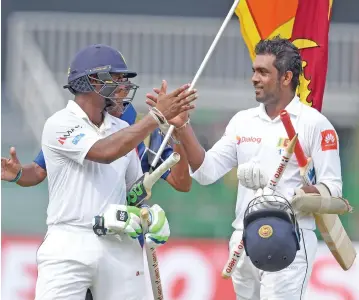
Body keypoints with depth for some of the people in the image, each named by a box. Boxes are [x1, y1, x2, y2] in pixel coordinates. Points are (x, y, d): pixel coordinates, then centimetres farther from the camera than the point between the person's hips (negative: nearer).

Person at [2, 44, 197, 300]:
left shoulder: (123, 130, 14)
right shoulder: (60, 125, -5)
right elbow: (105, 152, -21)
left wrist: (151, 215, -2)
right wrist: (158, 116, -22)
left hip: (120, 246, 6)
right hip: (70, 247, -5)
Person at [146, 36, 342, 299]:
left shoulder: (314, 124, -6)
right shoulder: (243, 121, 12)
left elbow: (332, 191, -10)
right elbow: (206, 172, 7)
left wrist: (288, 195, -26)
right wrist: (182, 127, -3)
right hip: (243, 241, 6)